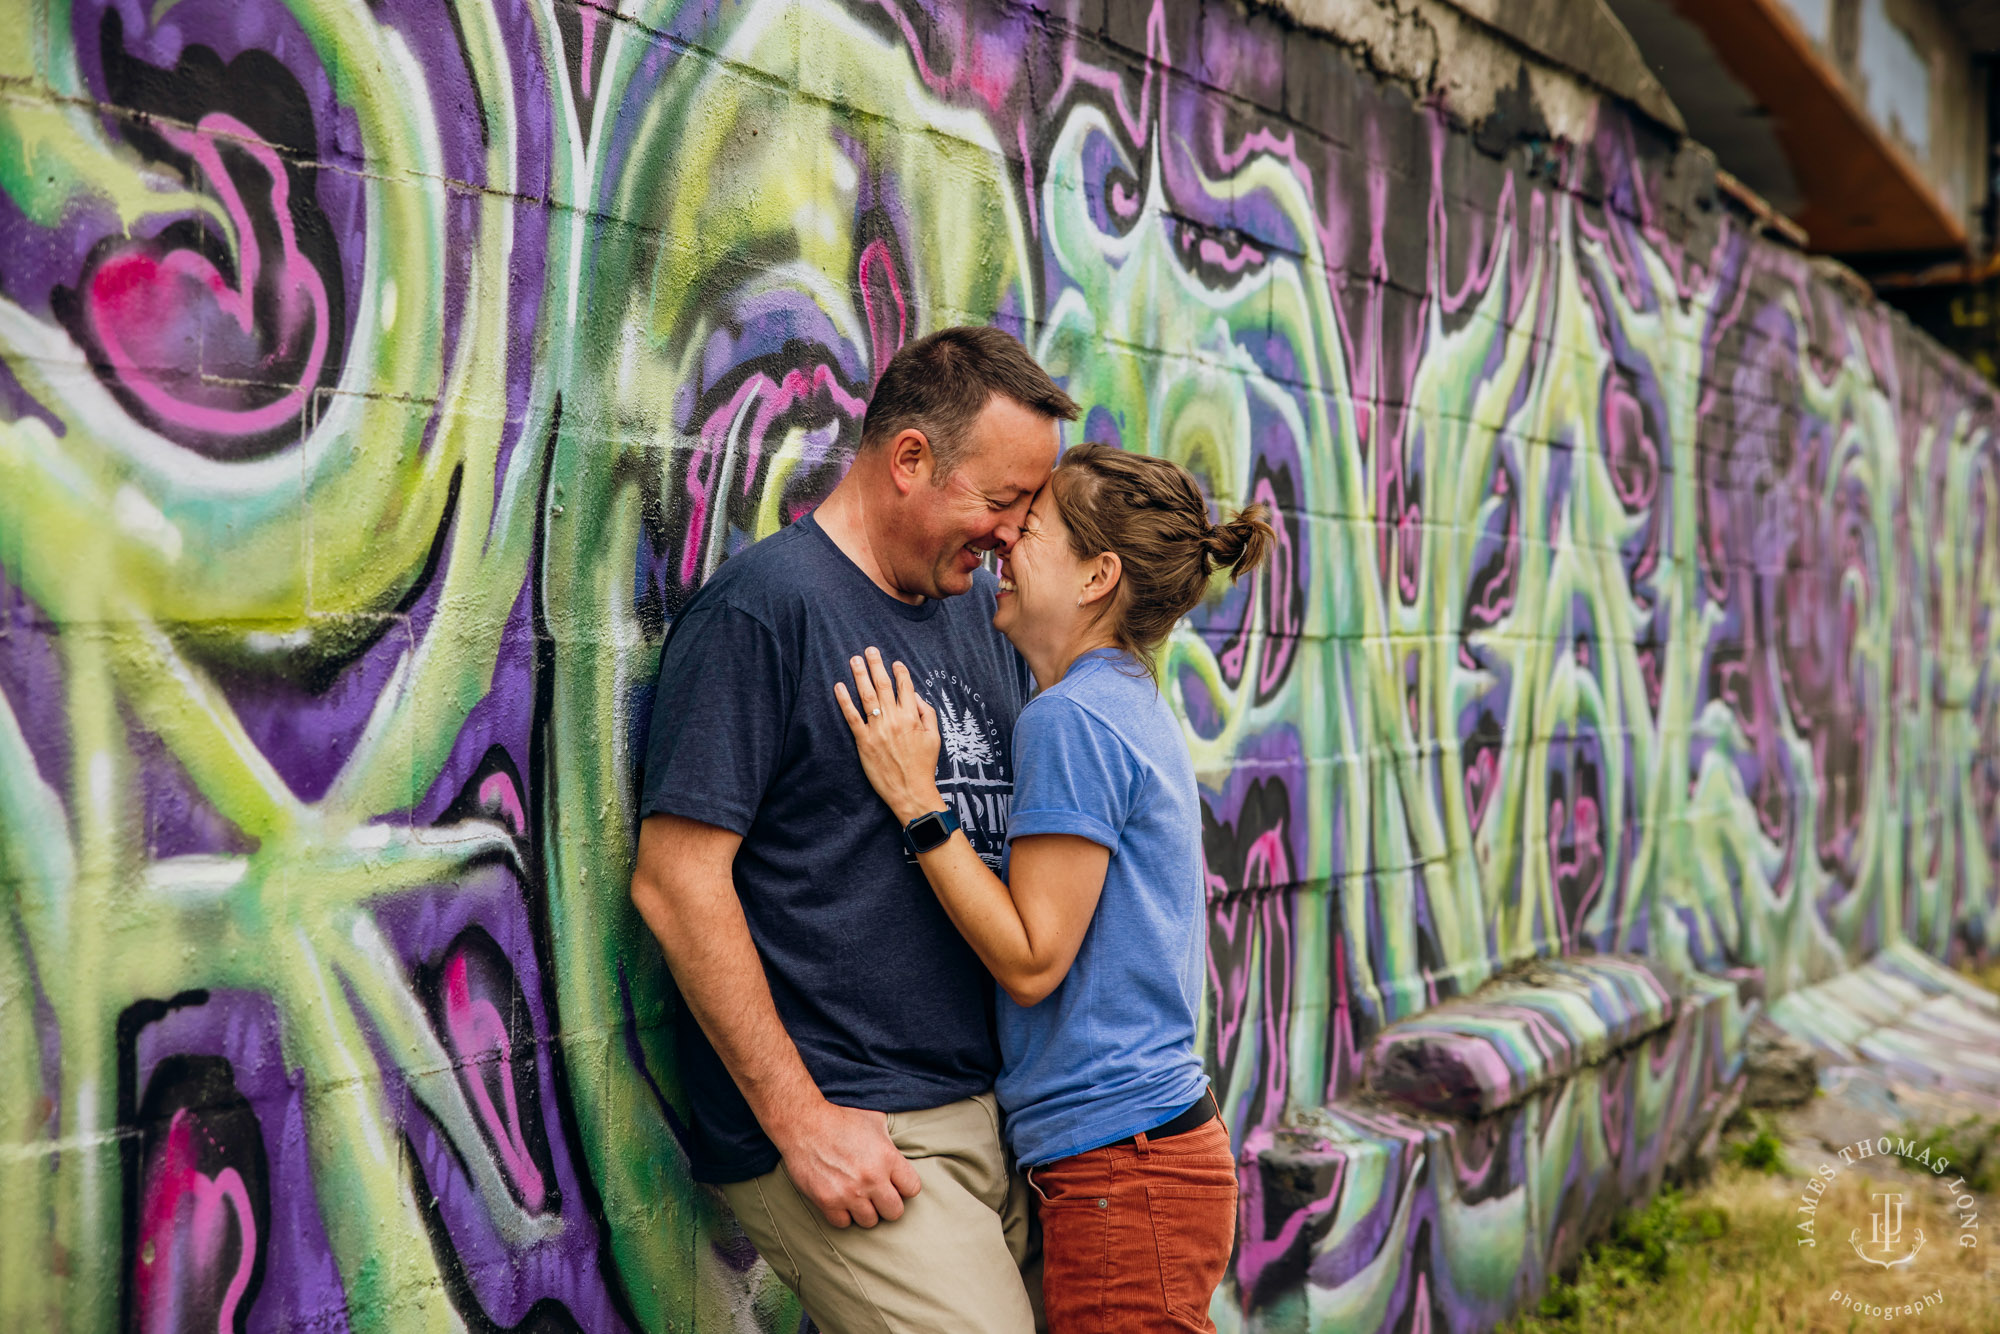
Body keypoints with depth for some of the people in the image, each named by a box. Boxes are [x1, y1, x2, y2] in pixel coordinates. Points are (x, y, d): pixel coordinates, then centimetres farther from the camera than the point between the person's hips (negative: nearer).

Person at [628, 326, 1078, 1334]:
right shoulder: (764, 605, -10)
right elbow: (675, 881, -15)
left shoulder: (981, 608, 12)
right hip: (853, 1136, -7)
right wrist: (802, 1120, -14)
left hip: (992, 1109, 7)